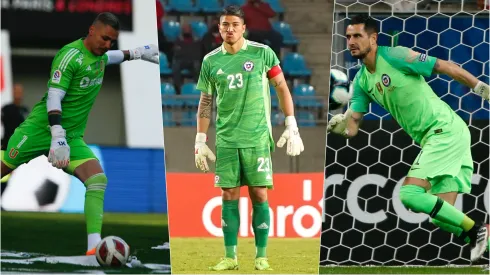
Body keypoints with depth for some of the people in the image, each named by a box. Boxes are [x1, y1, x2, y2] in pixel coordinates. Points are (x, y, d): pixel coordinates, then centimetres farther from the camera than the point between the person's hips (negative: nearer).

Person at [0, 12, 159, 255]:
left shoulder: (99, 54, 8)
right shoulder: (71, 55, -17)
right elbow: (53, 98, -22)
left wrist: (135, 53, 37)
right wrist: (57, 137, -31)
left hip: (73, 136, 7)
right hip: (41, 129, -6)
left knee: (98, 180, -14)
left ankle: (94, 247, -20)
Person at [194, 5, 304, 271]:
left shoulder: (262, 53, -2)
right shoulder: (211, 60, 5)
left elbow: (282, 88, 3)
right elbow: (205, 102, 11)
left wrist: (291, 126, -3)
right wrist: (200, 141, 8)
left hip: (257, 138, -2)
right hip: (226, 139, 2)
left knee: (259, 195, -3)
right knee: (229, 195, 2)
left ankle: (261, 256, 5)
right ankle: (230, 257, 8)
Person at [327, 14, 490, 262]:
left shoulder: (394, 56, -11)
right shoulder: (361, 81, 12)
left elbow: (445, 67, -10)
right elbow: (351, 128, 8)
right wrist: (339, 126, -14)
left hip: (446, 130, -8)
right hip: (431, 140, 8)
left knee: (409, 193, -18)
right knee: (441, 215, 2)